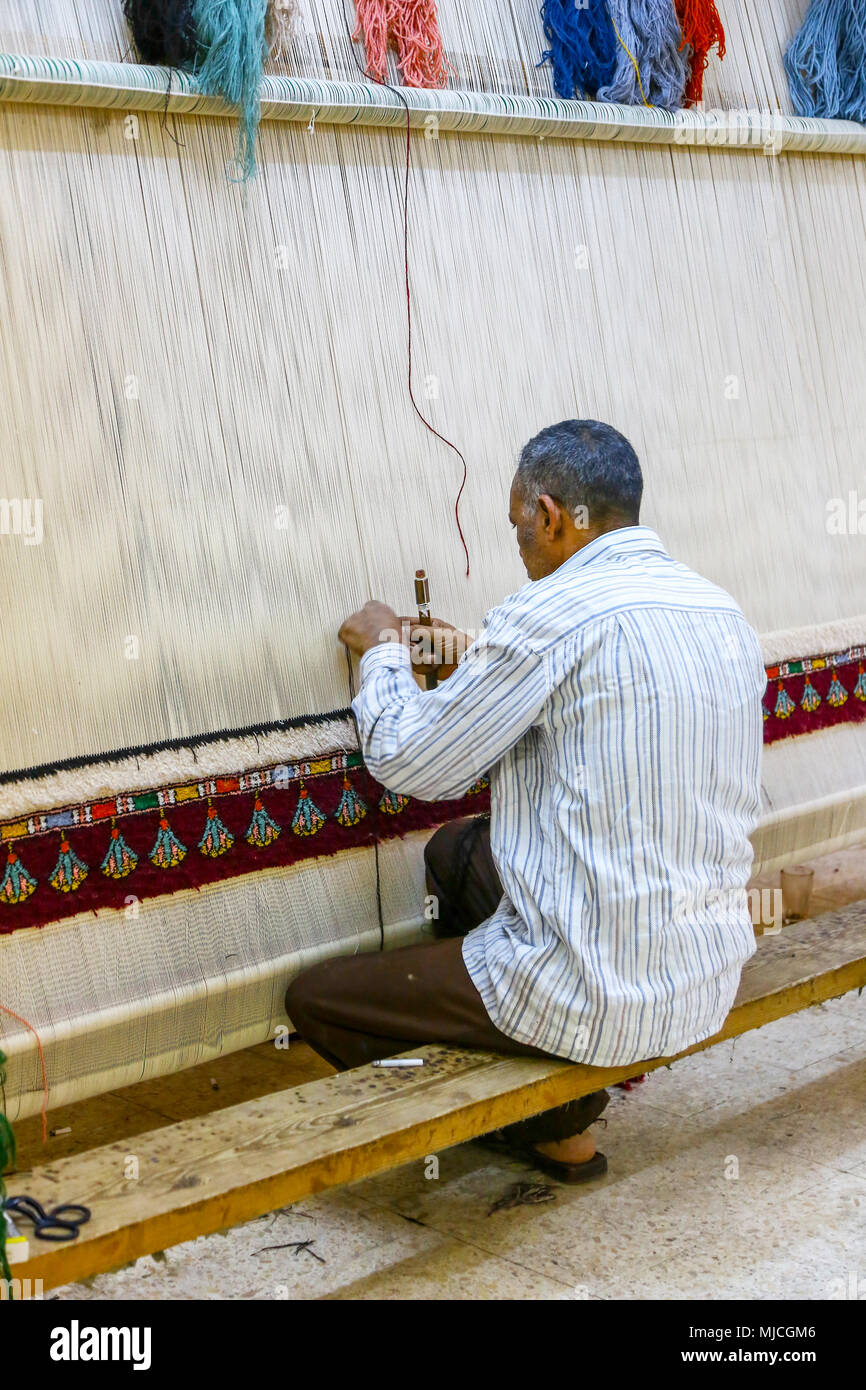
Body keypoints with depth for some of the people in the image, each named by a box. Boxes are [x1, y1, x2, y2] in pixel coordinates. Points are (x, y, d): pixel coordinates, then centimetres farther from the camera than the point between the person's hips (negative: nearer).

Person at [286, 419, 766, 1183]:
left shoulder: (553, 613, -18)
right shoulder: (725, 612, 6)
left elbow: (408, 762, -9)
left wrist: (381, 650, 10)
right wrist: (485, 671, 23)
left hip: (597, 1002, -9)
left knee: (314, 999, 6)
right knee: (457, 850, 29)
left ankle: (558, 1126, 18)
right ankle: (557, 1110, 32)